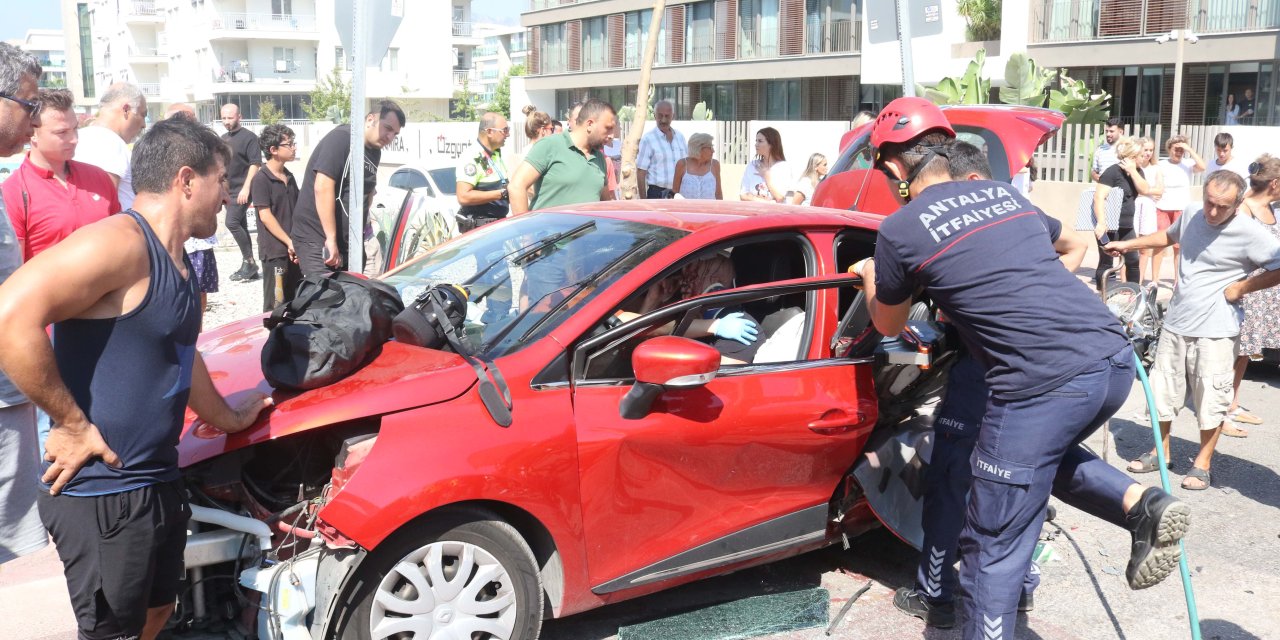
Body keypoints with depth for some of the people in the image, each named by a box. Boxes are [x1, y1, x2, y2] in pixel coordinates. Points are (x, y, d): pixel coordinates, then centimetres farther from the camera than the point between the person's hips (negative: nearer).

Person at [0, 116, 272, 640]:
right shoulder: (120, 242, -20)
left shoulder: (175, 261, 12)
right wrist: (73, 424, -25)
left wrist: (226, 418, 37)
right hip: (99, 493, -9)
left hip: (157, 482, 10)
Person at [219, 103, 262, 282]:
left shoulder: (249, 137, -7)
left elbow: (255, 163, -14)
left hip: (241, 190, -8)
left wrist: (246, 188, -21)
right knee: (241, 227, 8)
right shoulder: (223, 139, 16)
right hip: (228, 191, 8)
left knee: (232, 222, -19)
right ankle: (250, 267, 12)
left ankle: (249, 261, -9)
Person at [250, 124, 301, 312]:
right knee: (275, 305, -1)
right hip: (274, 250, -7)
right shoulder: (261, 179, -10)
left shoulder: (289, 177, 12)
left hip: (294, 250, 7)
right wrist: (290, 242, -14)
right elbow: (265, 217, -14)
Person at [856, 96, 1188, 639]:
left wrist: (871, 280, 38)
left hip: (1046, 384, -7)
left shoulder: (899, 231, 2)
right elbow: (1070, 244, 39)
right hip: (1114, 357, 7)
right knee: (1050, 452, 34)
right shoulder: (1004, 193, 20)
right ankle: (1140, 505, 12)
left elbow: (888, 327, 19)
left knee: (994, 550, 5)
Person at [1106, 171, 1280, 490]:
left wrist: (1242, 287, -14)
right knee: (1163, 390, 13)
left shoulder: (1251, 233, -16)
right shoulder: (1191, 217, 3)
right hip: (1176, 322, 6)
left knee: (1210, 399, 1)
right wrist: (1129, 244, 22)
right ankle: (1161, 452, 31)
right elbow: (1169, 235, 25)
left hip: (1216, 330, -6)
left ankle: (1203, 463, 18)